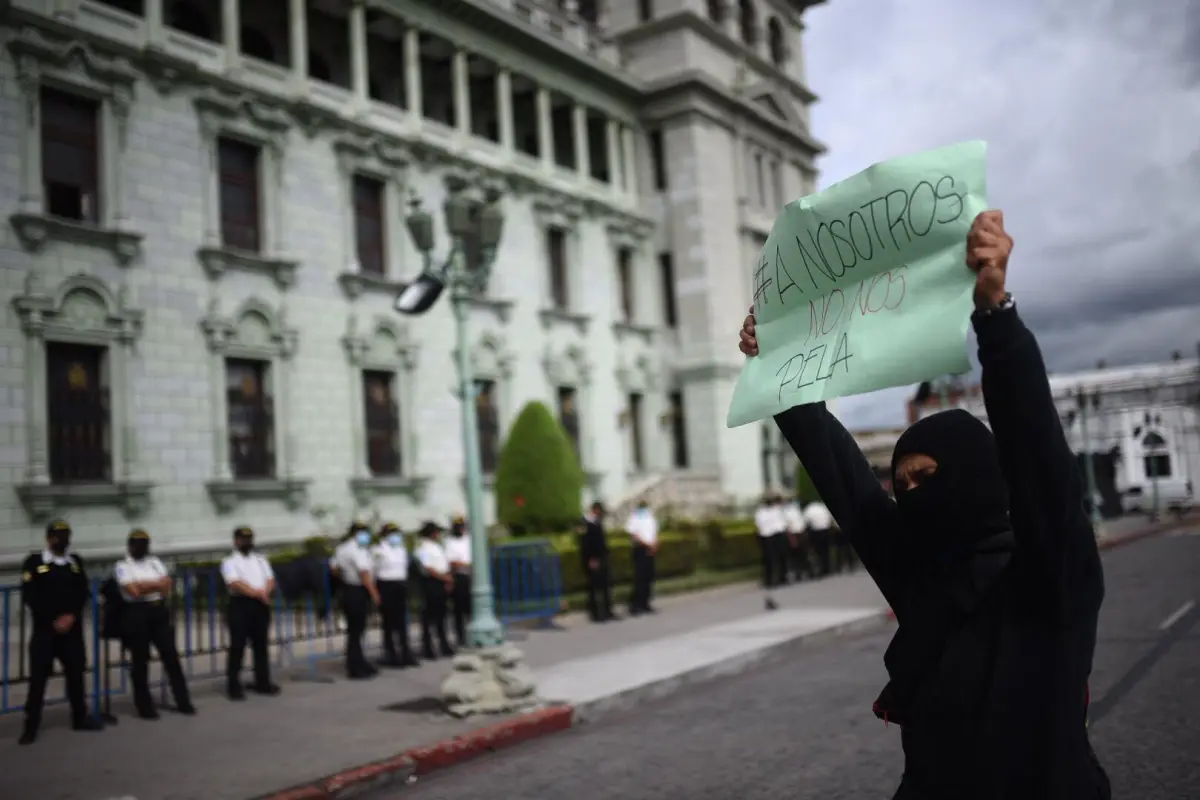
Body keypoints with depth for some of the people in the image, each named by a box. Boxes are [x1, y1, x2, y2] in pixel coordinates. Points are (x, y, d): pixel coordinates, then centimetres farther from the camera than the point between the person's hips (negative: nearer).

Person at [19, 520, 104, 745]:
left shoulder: (76, 561, 10)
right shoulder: (34, 562, -2)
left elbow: (83, 593, 5)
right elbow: (29, 598, -7)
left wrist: (71, 616, -10)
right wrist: (53, 620, -12)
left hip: (72, 628, 4)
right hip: (44, 628, -3)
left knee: (76, 671, 9)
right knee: (38, 675, -4)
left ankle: (80, 717, 21)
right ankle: (31, 725, 4)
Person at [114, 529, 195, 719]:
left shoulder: (155, 562, 15)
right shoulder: (122, 566, 0)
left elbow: (167, 584, 2)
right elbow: (133, 591, -13)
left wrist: (143, 585, -10)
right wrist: (156, 584, -3)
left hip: (159, 611, 4)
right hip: (136, 613, -4)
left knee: (171, 655, 5)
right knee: (140, 660, 3)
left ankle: (183, 701, 10)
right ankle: (145, 706, 12)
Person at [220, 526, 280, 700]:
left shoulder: (261, 559, 17)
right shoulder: (229, 561, 0)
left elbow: (270, 580, 8)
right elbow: (235, 583, -13)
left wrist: (264, 593, -13)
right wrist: (256, 593, -18)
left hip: (261, 604, 5)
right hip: (240, 604, -5)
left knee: (261, 644, 10)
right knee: (237, 646, -4)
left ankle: (262, 682, 18)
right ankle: (234, 686, 2)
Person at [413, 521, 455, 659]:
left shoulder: (438, 546, 16)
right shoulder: (423, 548, -12)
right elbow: (429, 569, -18)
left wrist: (448, 578, 4)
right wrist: (445, 577, -13)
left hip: (441, 583, 9)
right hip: (431, 582, -9)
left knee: (441, 614, 14)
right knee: (429, 615, -3)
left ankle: (444, 645, 21)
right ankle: (427, 648, 3)